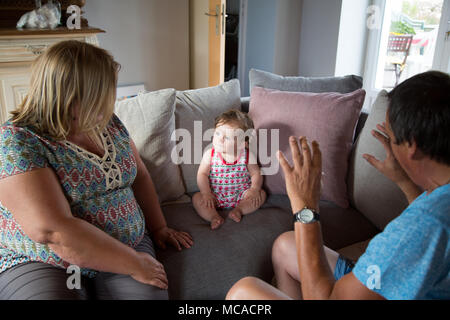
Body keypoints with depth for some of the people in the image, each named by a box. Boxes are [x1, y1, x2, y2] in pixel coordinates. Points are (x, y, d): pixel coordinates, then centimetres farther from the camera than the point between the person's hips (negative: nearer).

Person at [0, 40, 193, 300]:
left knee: (149, 293, -21)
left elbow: (139, 175, 17)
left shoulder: (109, 122, 4)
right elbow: (54, 232, -25)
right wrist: (134, 264, -20)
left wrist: (159, 228, 13)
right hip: (41, 264, -4)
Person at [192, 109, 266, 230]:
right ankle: (214, 217, -30)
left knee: (261, 194, -17)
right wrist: (206, 193, -19)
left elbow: (256, 173, -2)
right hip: (215, 196, 0)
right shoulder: (210, 154, -8)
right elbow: (202, 174, -7)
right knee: (197, 198, -20)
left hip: (240, 195, 0)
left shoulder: (247, 156, -9)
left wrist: (254, 189, -19)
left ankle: (238, 209, -21)